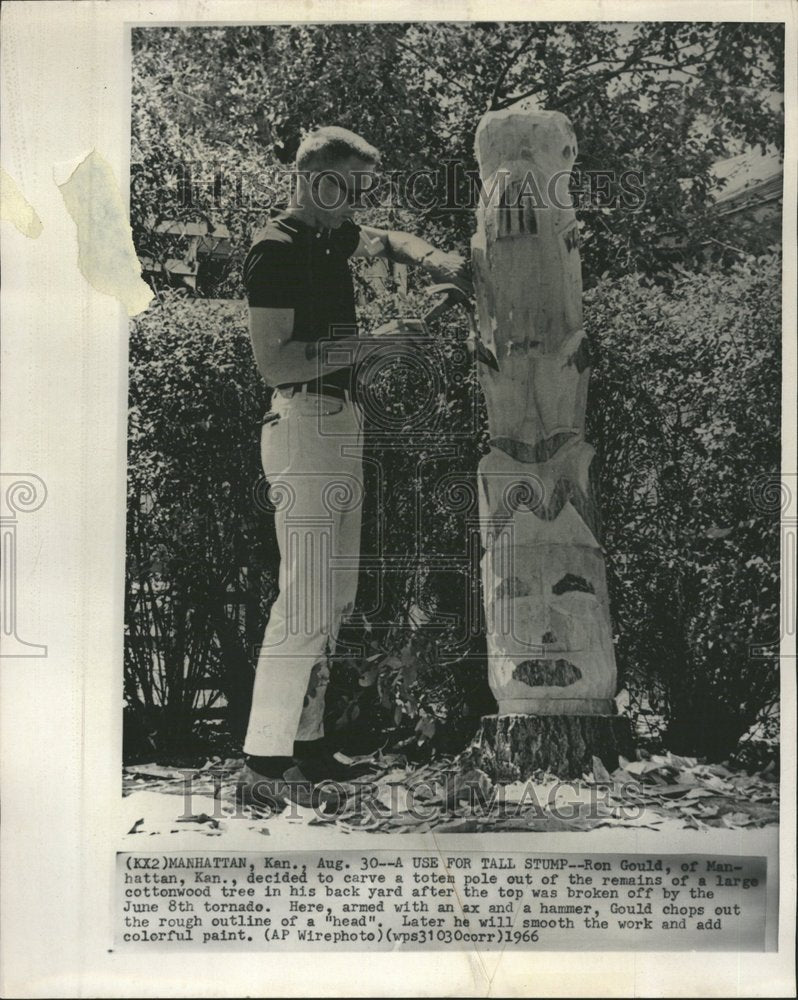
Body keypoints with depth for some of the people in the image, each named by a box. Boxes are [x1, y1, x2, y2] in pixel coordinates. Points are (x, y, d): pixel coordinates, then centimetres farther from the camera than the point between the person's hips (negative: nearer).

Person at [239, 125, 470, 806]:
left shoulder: (332, 237, 16)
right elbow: (273, 362, -18)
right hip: (305, 426, -10)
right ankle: (264, 757, 0)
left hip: (343, 424, 10)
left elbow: (386, 240, 37)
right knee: (307, 596, -11)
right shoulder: (276, 250, -11)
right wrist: (368, 342, -17)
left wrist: (436, 261, 18)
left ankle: (305, 742, 19)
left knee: (336, 595, 10)